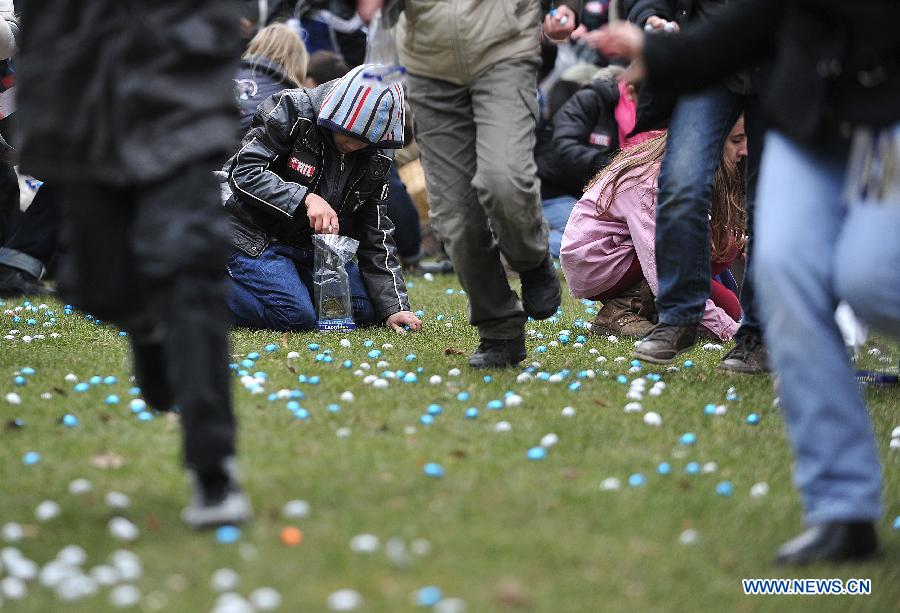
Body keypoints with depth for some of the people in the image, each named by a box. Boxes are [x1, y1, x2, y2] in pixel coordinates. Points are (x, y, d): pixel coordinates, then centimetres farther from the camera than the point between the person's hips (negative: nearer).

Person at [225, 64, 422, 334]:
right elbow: (244, 171, -21)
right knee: (296, 316, -27)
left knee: (368, 310, -5)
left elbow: (376, 237, 3)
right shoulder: (292, 110, -15)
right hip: (254, 238, -7)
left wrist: (394, 308, -7)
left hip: (310, 248, 7)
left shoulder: (373, 161, 1)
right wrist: (305, 198, -31)